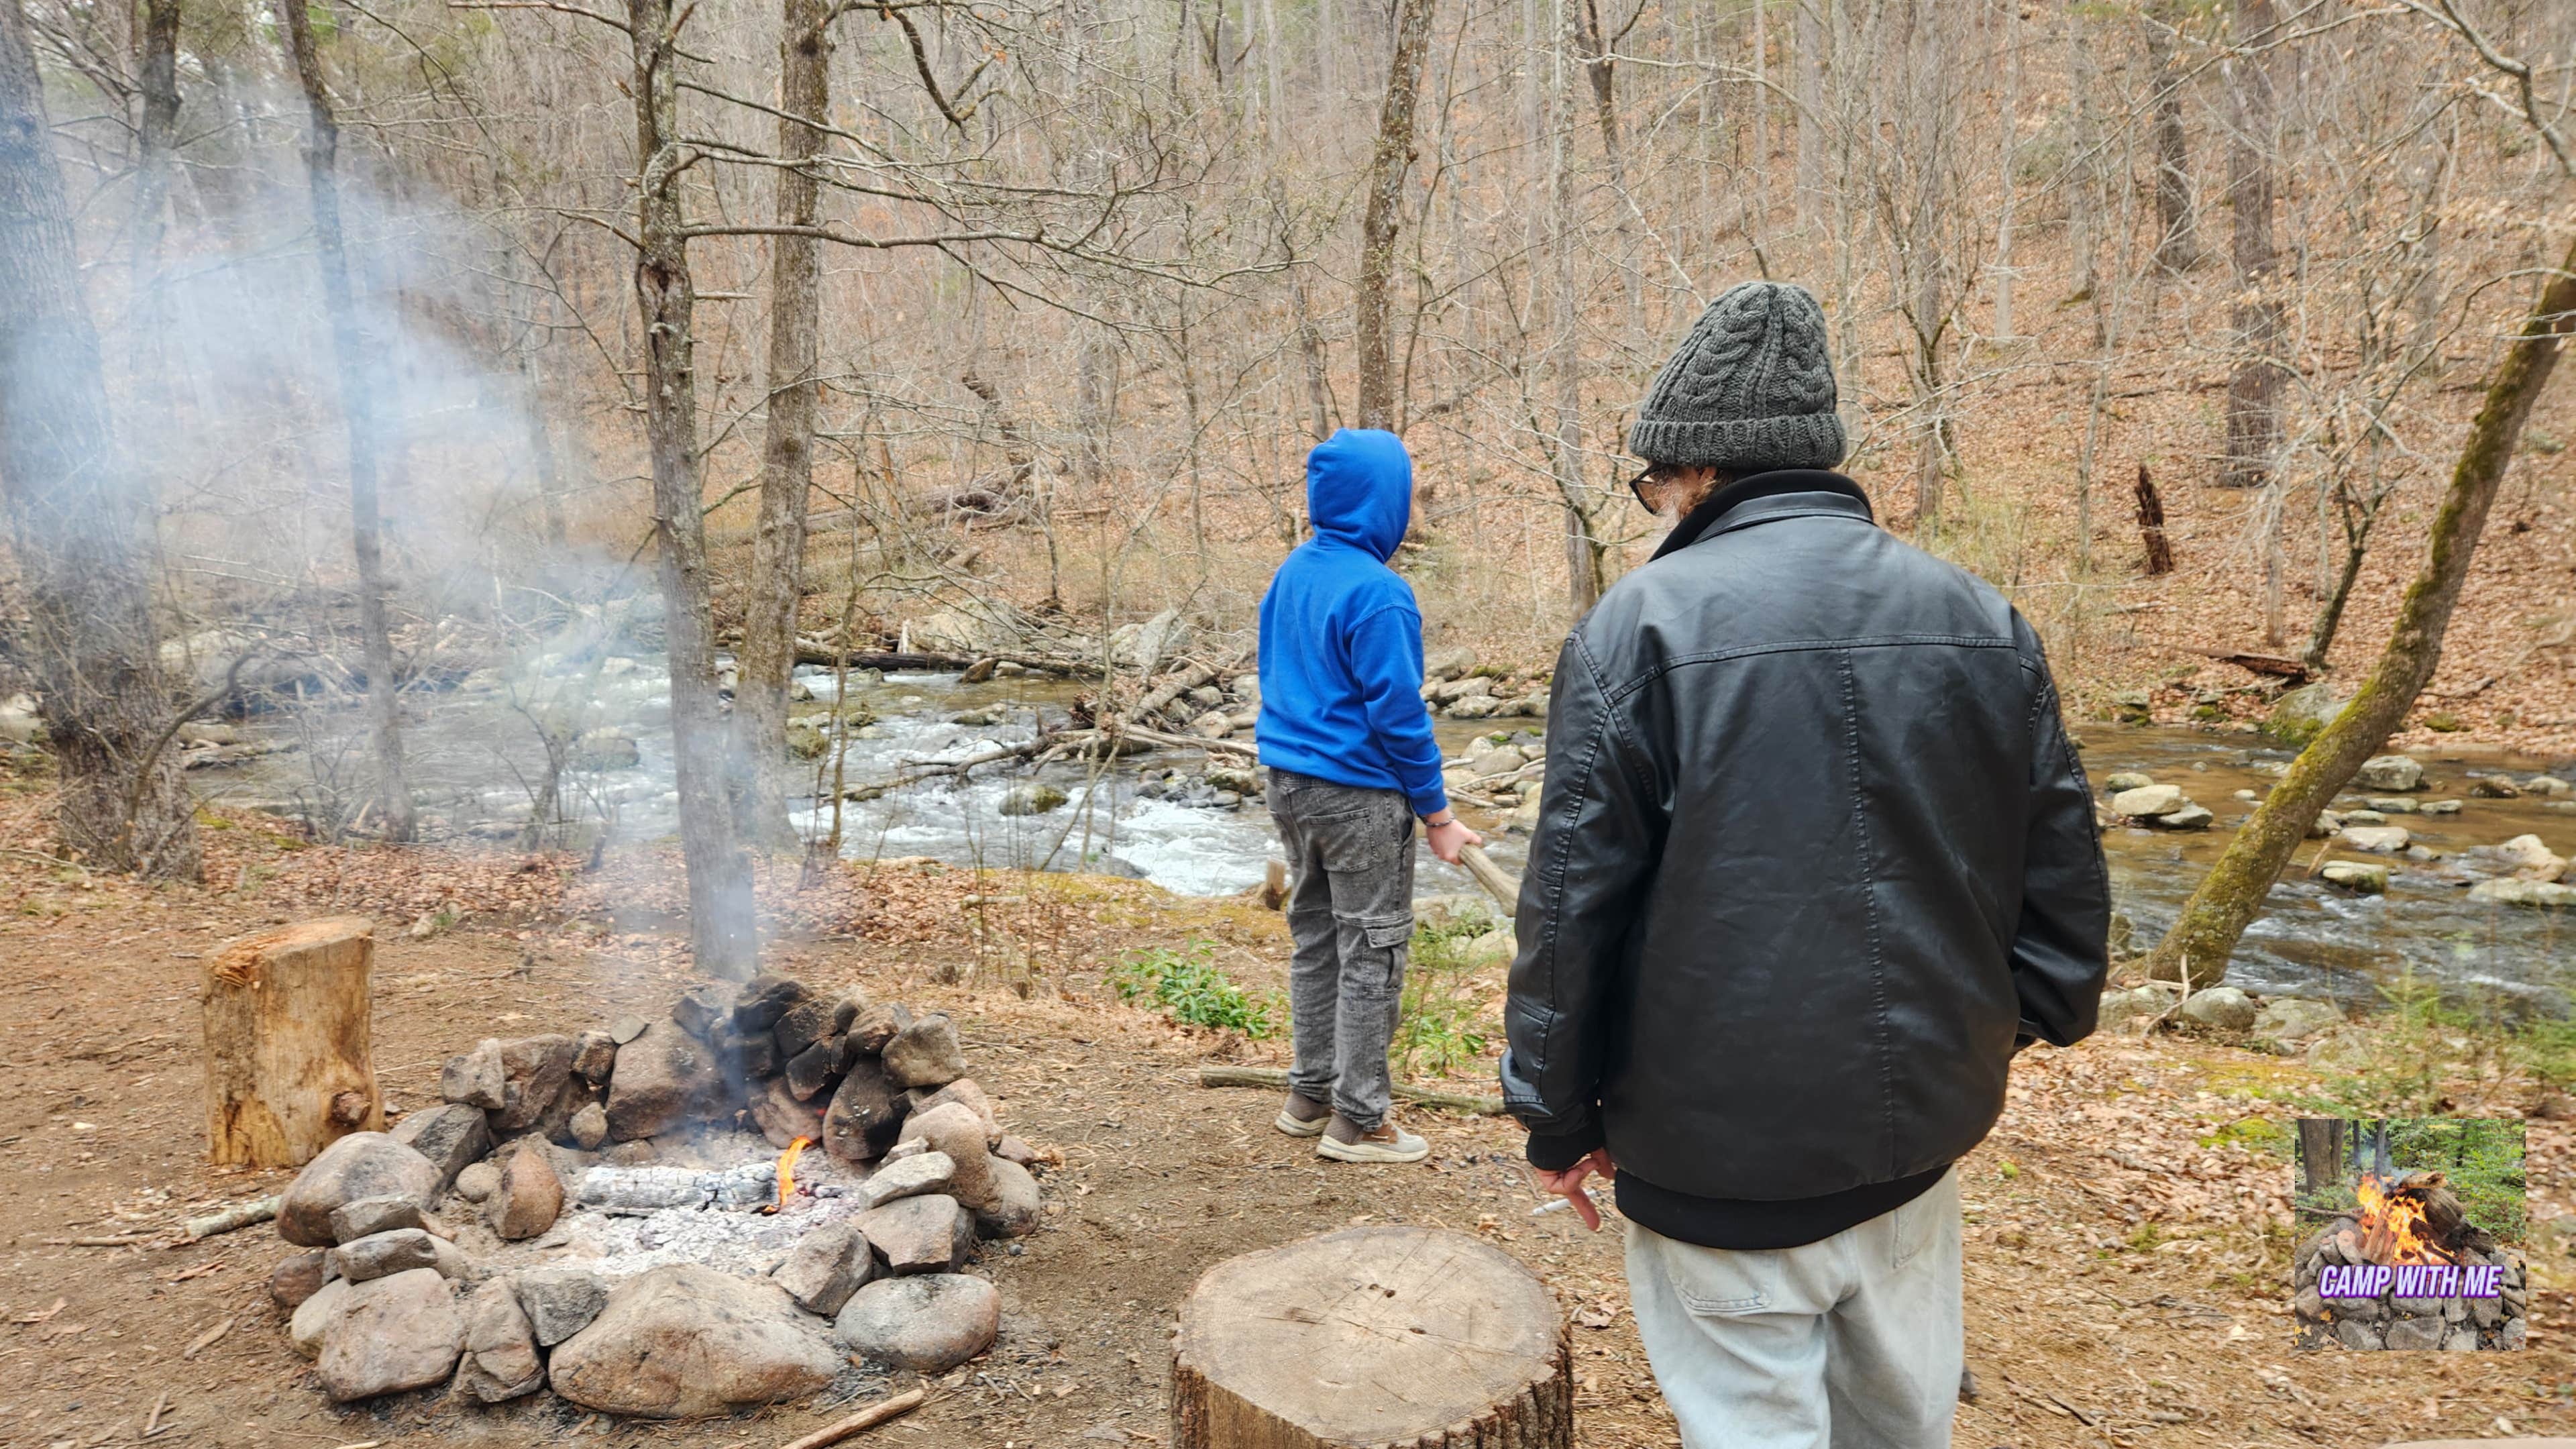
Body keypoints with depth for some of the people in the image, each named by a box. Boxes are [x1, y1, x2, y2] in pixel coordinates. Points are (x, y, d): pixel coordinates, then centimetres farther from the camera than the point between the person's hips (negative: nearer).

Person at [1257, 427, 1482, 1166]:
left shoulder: (1291, 574, 6)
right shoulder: (1378, 592, -20)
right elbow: (1400, 714, -18)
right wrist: (1437, 813, -10)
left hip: (1289, 782, 8)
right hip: (1359, 793, -8)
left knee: (1315, 940, 18)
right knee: (1372, 954, 3)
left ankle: (1311, 1094, 28)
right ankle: (1357, 1121, 12)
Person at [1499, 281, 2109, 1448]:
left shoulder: (1642, 625, -13)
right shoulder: (1984, 621, 3)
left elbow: (1572, 902, -13)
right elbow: (2063, 870, 9)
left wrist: (1557, 1118, -2)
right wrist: (2013, 1026, 22)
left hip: (1722, 1156, -5)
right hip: (1922, 1131, 6)